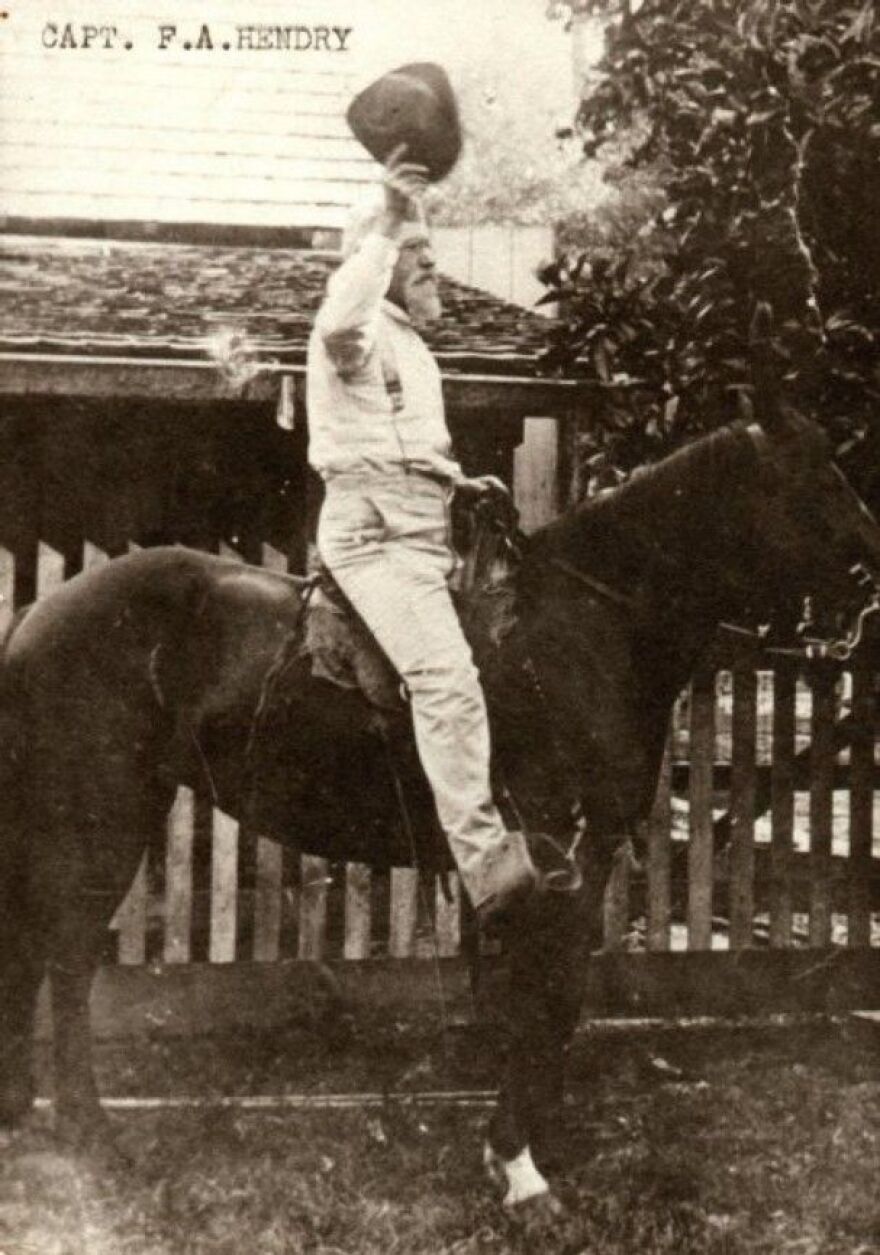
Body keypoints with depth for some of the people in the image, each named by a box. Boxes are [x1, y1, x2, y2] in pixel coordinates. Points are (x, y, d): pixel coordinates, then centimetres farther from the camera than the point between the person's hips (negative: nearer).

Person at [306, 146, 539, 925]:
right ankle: (487, 862, -32)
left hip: (423, 529, 11)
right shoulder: (362, 329, -3)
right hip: (374, 529, -11)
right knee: (447, 678, -25)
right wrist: (387, 224, -34)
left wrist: (456, 480, 21)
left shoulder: (412, 348, 28)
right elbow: (338, 320, -31)